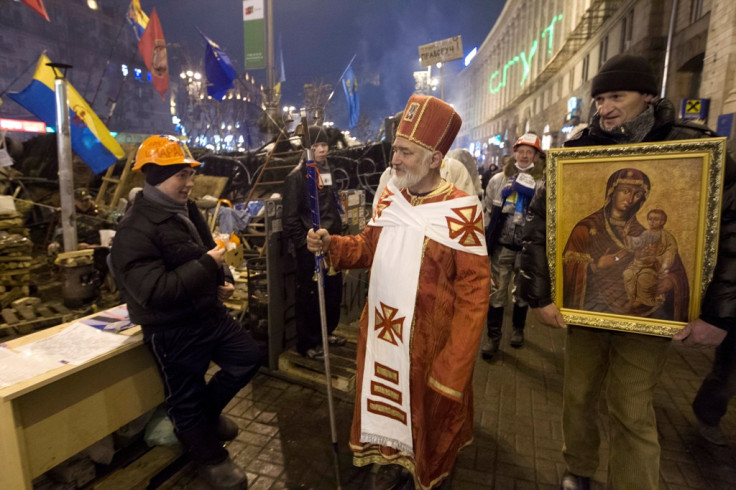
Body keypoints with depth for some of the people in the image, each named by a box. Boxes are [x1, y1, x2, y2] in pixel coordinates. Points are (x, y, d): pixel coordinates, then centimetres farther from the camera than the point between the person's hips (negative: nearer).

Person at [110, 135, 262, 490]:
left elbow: (208, 251, 19)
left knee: (248, 358, 17)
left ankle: (207, 412, 40)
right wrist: (206, 265, -26)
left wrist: (223, 281, 0)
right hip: (172, 331, -8)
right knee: (186, 399, 11)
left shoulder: (186, 210, 5)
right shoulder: (135, 230, -21)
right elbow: (153, 292, -29)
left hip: (210, 314, 8)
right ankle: (210, 457, 36)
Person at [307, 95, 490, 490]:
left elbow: (474, 294, -17)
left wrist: (453, 366, -19)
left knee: (428, 411, 19)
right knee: (384, 401, 21)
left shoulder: (462, 211, -19)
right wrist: (330, 244, -8)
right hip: (381, 328, 5)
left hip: (427, 339, -5)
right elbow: (369, 246, 12)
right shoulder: (389, 197, 0)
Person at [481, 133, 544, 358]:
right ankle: (492, 335, 14)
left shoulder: (543, 183, -3)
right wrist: (486, 237, 5)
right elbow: (487, 210, 6)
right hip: (502, 245, 0)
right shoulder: (498, 179, 1)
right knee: (497, 291, 2)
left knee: (522, 292, 16)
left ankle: (518, 329, 35)